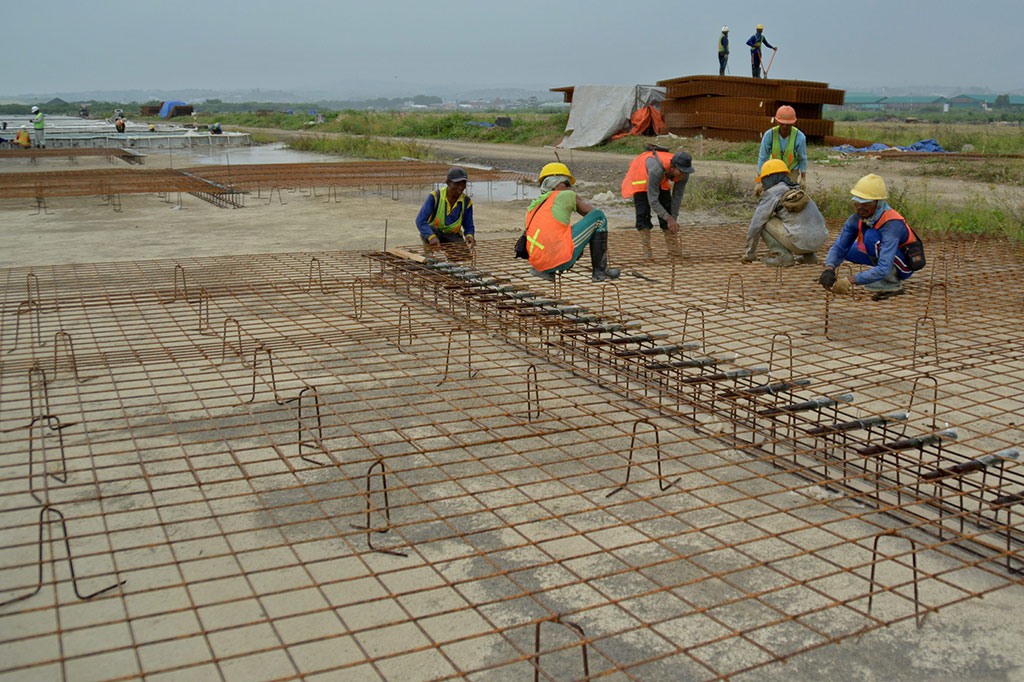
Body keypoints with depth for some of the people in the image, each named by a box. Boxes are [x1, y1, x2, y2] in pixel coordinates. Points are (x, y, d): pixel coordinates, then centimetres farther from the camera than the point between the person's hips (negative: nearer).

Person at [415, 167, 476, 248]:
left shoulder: (467, 202, -6)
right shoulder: (435, 196, -16)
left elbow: (469, 226, 3)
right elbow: (420, 221, -24)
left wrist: (469, 236, -23)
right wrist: (432, 237, -43)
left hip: (453, 237, 2)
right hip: (433, 233, -2)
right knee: (430, 229, -35)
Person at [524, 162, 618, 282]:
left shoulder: (534, 206, 23)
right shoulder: (566, 195, 7)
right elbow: (596, 215, 17)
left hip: (538, 262, 7)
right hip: (561, 258, -7)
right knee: (598, 216, 8)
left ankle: (546, 271, 19)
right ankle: (599, 270, 8)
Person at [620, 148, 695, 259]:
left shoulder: (684, 173, -29)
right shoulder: (657, 171, -45)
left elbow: (677, 197, -17)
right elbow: (653, 201, -39)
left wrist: (673, 220, -16)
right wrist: (669, 219, -39)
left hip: (662, 180, 5)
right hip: (640, 175, -5)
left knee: (666, 207, -4)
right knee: (643, 213, -13)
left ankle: (673, 248, -3)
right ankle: (647, 251, -12)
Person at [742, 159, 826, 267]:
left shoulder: (771, 194, 0)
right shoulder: (798, 192, 23)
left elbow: (755, 225, 1)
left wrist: (750, 253, 12)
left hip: (801, 241, -7)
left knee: (763, 222, 6)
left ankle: (783, 256, -1)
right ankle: (808, 255, 20)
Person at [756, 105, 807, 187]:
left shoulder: (800, 137, -31)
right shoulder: (769, 134, -30)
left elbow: (802, 158, -14)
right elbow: (762, 158, -21)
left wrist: (803, 179, -6)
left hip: (792, 169, -1)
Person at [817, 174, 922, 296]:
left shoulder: (891, 224, -33)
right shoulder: (858, 217, -14)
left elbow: (883, 269, -40)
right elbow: (839, 247, -11)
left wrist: (849, 281, -43)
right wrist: (829, 269, -32)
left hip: (905, 264, -8)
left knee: (871, 236, -29)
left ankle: (893, 285, -16)